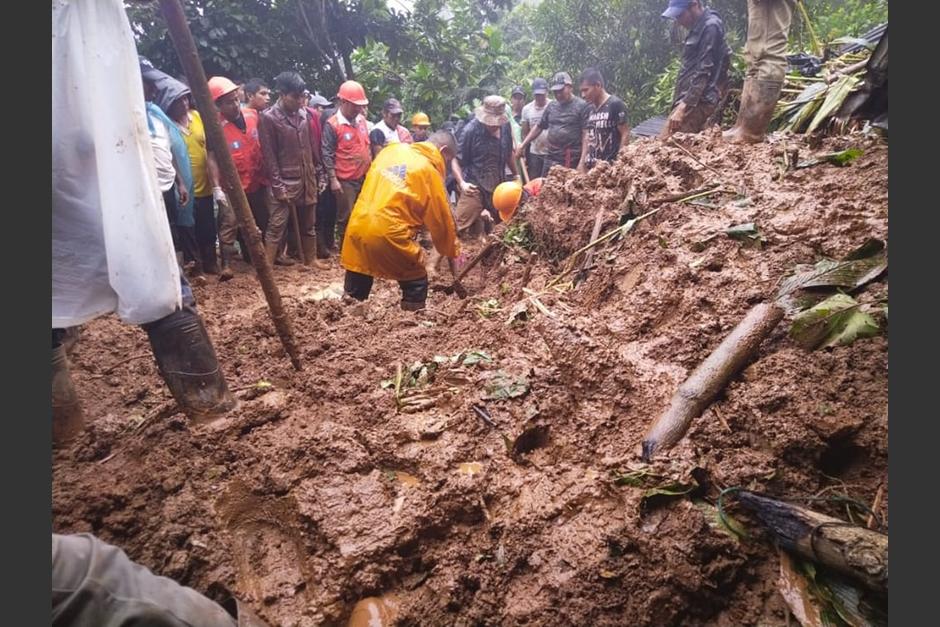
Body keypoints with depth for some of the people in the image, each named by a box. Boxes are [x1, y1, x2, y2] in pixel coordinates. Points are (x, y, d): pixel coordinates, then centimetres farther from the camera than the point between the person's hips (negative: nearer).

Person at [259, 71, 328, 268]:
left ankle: (311, 258, 29)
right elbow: (269, 155, -11)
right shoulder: (269, 117, -10)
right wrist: (277, 185, -15)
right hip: (286, 181, -5)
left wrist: (315, 170, 12)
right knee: (276, 225, -5)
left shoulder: (303, 113, 5)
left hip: (307, 178, 5)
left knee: (309, 223, 15)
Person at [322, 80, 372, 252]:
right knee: (346, 217, 4)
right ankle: (344, 250, 17)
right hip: (346, 180, -6)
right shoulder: (332, 125, -12)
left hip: (365, 177, 6)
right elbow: (327, 155, -12)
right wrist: (333, 179, -16)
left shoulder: (362, 119, 7)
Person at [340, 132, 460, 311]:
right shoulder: (428, 170, -2)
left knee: (354, 293, 19)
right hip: (389, 234, -6)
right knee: (416, 285, 13)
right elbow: (440, 219, 2)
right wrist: (451, 252, 14)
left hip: (357, 227, 6)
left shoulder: (391, 150, 14)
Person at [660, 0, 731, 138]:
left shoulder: (711, 27, -9)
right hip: (690, 98, 10)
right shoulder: (698, 28, 19)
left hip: (699, 100, -10)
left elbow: (703, 72, -17)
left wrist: (684, 105, -22)